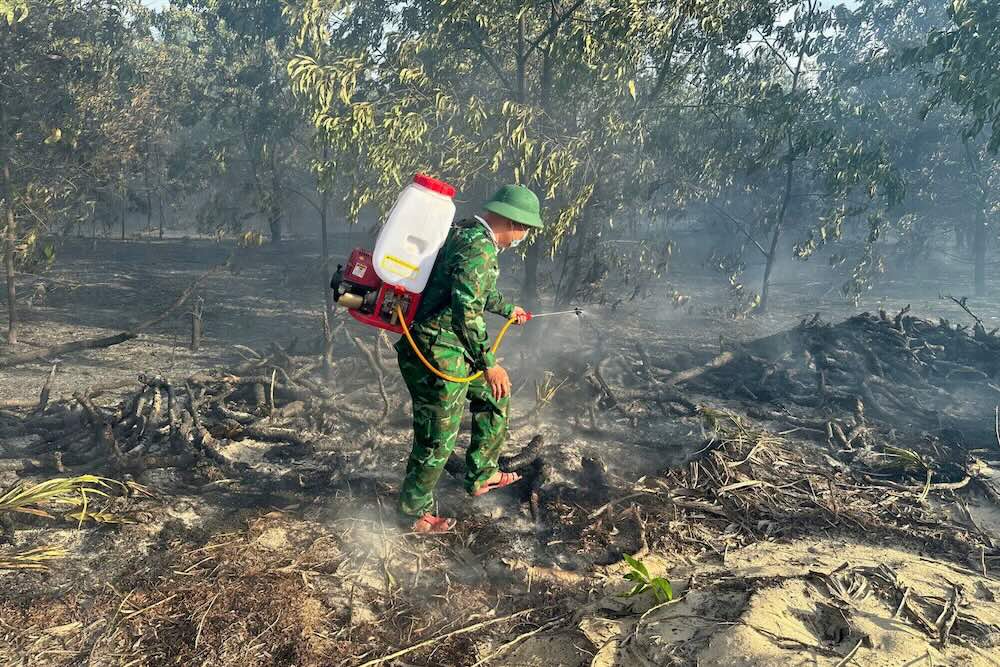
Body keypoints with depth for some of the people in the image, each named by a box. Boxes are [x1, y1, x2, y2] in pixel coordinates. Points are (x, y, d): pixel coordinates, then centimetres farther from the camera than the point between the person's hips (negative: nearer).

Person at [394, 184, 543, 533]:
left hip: (452, 350, 10)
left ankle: (481, 476, 35)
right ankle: (414, 511, 22)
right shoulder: (480, 248, -20)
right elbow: (467, 309, -27)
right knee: (438, 438, 3)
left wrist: (507, 309, 43)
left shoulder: (465, 232, 12)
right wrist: (489, 363, -20)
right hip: (439, 354, -10)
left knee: (494, 397, 23)